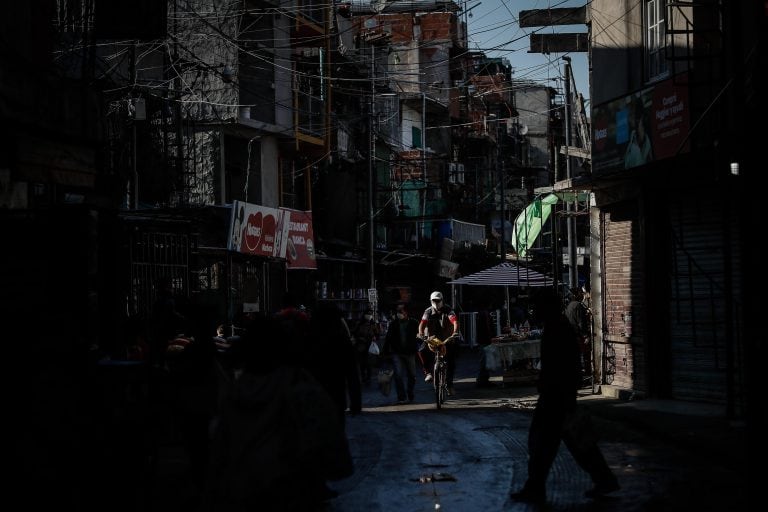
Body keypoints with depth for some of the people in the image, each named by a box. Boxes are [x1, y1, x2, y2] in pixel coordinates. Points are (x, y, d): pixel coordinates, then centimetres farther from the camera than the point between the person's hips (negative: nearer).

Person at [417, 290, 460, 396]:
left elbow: (455, 321, -25)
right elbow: (422, 323, -15)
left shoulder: (448, 310, -10)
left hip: (447, 339, -1)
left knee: (451, 361, -5)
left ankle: (450, 383, 10)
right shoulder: (428, 311, -3)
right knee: (422, 351, -27)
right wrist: (421, 333, -36)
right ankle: (428, 372, -11)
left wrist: (455, 332, -45)